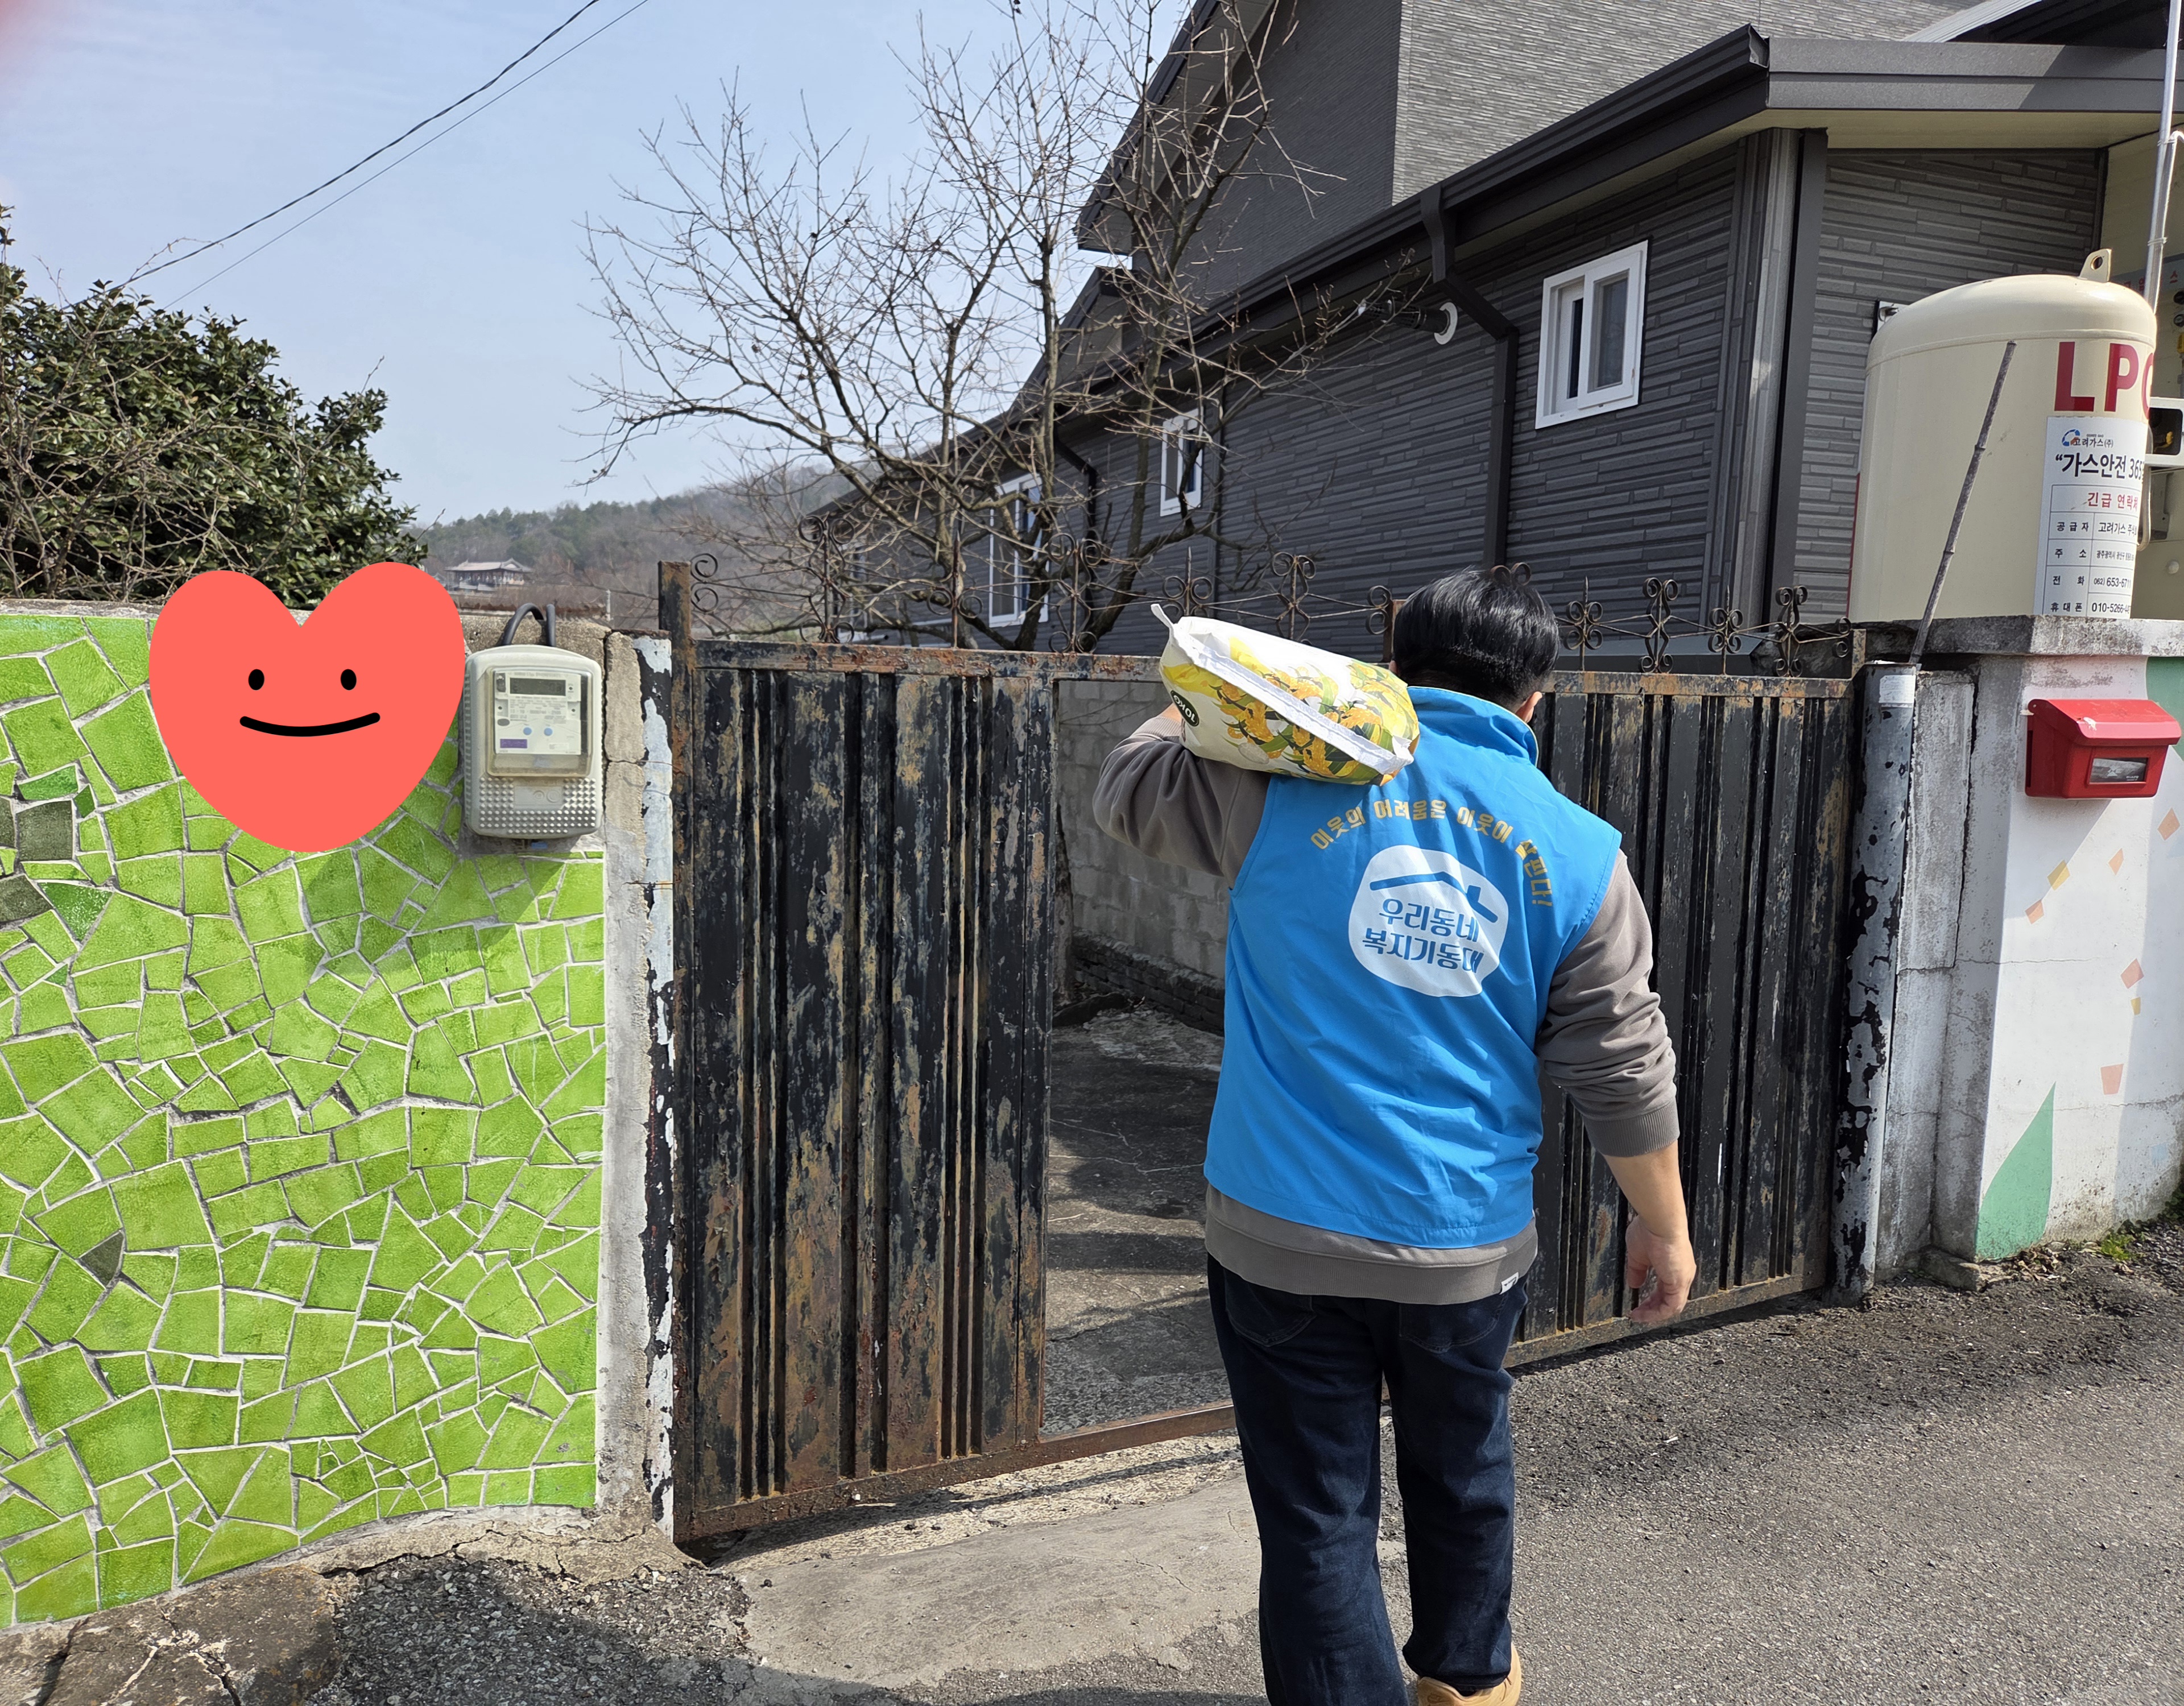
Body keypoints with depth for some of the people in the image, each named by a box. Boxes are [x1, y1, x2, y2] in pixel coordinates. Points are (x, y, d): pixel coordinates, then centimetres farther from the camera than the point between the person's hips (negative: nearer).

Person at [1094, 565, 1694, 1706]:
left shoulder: (1284, 785, -9)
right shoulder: (1579, 854, -3)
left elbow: (1127, 791, 7)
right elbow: (1623, 1070, 0)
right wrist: (1662, 1226, 14)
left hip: (1282, 1235, -2)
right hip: (1467, 1245, 3)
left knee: (1318, 1514, 10)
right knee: (1463, 1474, 27)